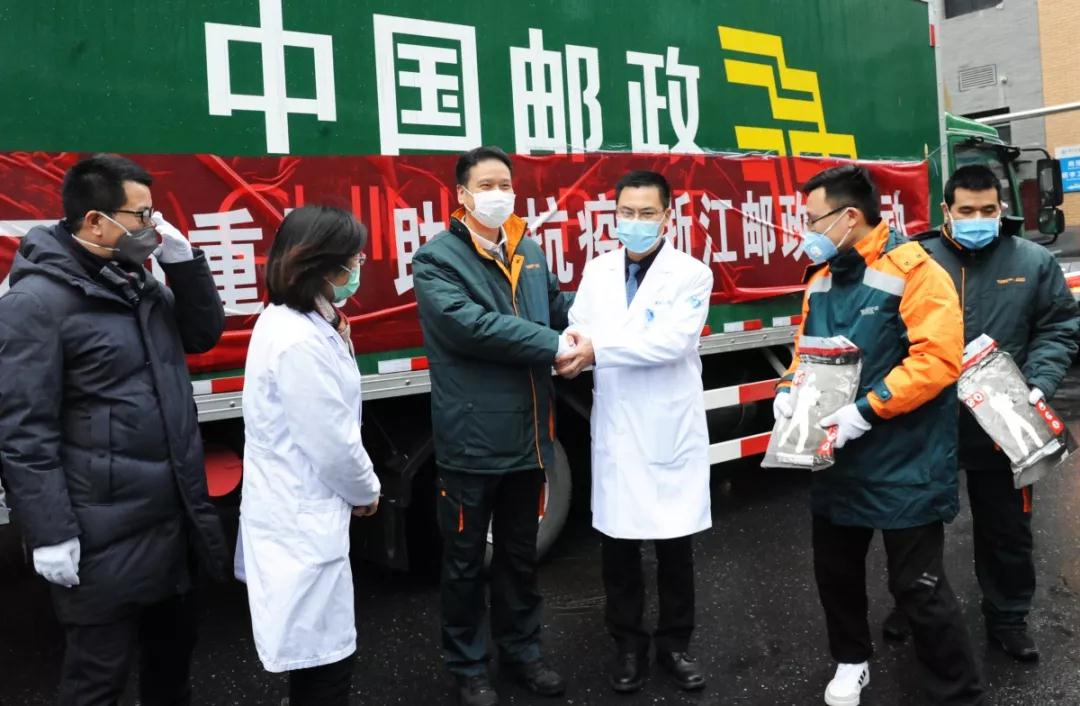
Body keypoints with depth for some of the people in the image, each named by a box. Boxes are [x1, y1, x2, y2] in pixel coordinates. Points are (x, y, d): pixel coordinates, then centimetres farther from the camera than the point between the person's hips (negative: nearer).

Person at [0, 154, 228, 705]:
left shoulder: (137, 282, 8)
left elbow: (205, 333, 13)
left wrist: (182, 259, -1)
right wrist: (52, 535, -18)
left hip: (173, 515, 8)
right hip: (105, 533, -8)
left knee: (175, 644, 23)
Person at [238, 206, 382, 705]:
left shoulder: (286, 320, 7)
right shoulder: (301, 343, -25)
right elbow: (333, 445, -20)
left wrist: (338, 340, 2)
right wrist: (367, 491, -3)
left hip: (295, 514, 10)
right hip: (303, 523, -10)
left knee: (315, 657, 23)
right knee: (326, 663, 3)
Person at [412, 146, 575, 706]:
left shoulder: (529, 252, 9)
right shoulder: (436, 259, -9)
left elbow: (557, 308, 21)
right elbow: (470, 326, -23)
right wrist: (555, 345, -20)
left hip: (528, 436, 5)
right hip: (471, 440, -5)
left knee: (520, 554, 20)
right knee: (466, 561, 11)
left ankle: (521, 649, 38)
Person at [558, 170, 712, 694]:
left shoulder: (692, 274, -6)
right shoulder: (598, 271, 7)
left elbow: (672, 342, -20)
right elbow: (579, 331, 1)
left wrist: (598, 348, -22)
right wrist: (572, 348, -22)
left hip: (671, 429, -3)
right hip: (615, 429, 3)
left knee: (675, 544, 10)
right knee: (618, 543, 11)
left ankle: (674, 643, 29)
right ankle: (628, 645, 29)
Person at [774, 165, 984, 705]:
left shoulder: (913, 271, -15)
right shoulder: (821, 279, 8)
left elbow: (938, 358, -24)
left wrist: (865, 410, -27)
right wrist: (789, 390, -4)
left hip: (903, 465, -7)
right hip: (836, 459, 7)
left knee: (918, 587, 2)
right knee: (835, 571, 20)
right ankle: (851, 661, 43)